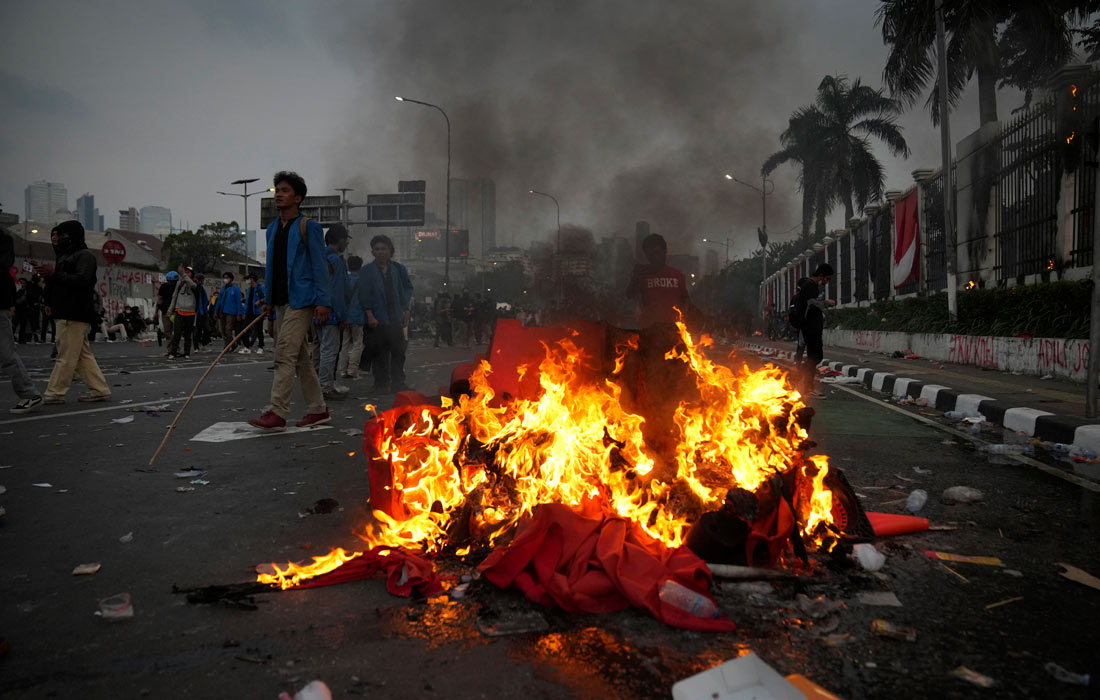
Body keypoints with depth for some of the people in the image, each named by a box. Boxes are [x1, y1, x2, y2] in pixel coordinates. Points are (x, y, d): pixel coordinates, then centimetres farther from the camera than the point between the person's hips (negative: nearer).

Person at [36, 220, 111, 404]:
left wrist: (54, 273, -22)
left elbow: (81, 280, -21)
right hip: (65, 313, 10)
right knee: (83, 354, 9)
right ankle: (100, 390, 11)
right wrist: (47, 274, 8)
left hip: (74, 314, -10)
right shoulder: (66, 256, 25)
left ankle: (55, 393, -4)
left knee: (66, 355, -7)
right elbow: (61, 283, 23)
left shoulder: (85, 256, -6)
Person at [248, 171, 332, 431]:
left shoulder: (308, 227, -5)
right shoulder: (272, 229, 17)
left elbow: (319, 266, -9)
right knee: (300, 358, 11)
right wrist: (268, 299, 18)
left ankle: (277, 413, -13)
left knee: (285, 355, -14)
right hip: (281, 302, 8)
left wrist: (323, 300, -16)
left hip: (301, 300, -8)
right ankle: (318, 410, 19)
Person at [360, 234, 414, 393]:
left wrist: (404, 307, 6)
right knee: (379, 353, 1)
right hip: (377, 320, -2)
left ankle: (397, 383, 10)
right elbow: (364, 295, 0)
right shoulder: (367, 271, 4)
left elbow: (408, 288, 18)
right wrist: (369, 315, -9)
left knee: (398, 352, 3)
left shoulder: (398, 269, 9)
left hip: (396, 318, 2)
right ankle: (381, 382, 9)